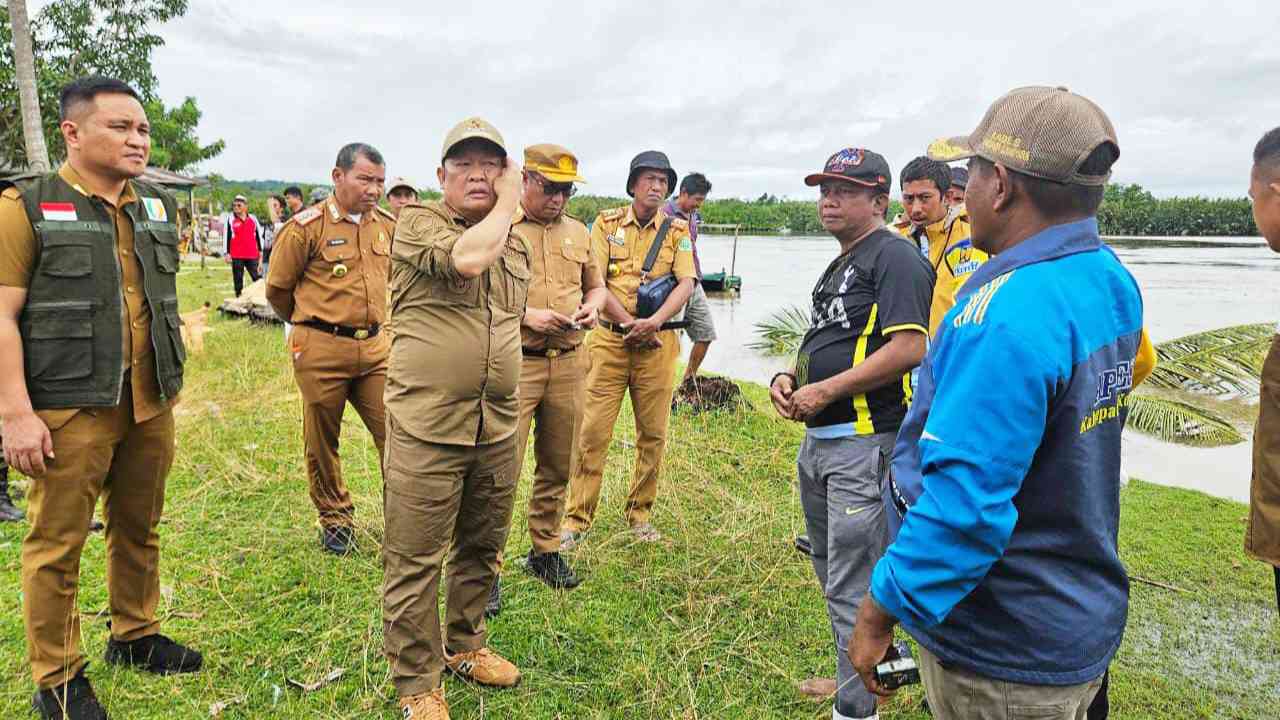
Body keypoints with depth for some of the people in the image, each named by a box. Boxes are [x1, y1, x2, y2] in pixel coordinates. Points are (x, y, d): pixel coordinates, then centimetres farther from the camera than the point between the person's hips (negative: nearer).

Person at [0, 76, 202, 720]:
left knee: (139, 529, 16)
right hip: (70, 411, -5)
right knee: (57, 545, 5)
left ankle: (135, 636, 33)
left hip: (151, 406, 5)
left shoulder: (158, 208, 11)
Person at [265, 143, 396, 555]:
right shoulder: (306, 227, -8)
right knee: (322, 441, 9)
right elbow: (278, 288, 2)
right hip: (321, 350, -3)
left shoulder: (387, 226, 7)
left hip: (375, 347, 4)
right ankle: (335, 520, 28)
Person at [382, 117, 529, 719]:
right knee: (415, 560, 2)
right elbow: (466, 258, -26)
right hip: (427, 426, -6)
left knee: (482, 548, 18)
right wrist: (508, 202, -10)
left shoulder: (516, 243, 15)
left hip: (498, 427, 6)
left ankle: (465, 645, 39)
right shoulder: (417, 222, -4)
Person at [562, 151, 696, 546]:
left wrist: (654, 321, -19)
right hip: (610, 338, -1)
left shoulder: (677, 230, 8)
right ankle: (577, 518, 10)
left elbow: (686, 283, -3)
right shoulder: (607, 223, 5)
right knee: (593, 431, -1)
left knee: (653, 433, 7)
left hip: (658, 343, 2)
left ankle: (640, 513, 23)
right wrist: (629, 324, -13)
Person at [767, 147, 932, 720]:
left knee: (852, 587, -2)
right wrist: (789, 378, 6)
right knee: (830, 568, 22)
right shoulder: (840, 264, 19)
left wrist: (826, 390, -18)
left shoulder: (894, 258, -12)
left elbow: (908, 349, -23)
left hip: (865, 442, -10)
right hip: (818, 438, 10)